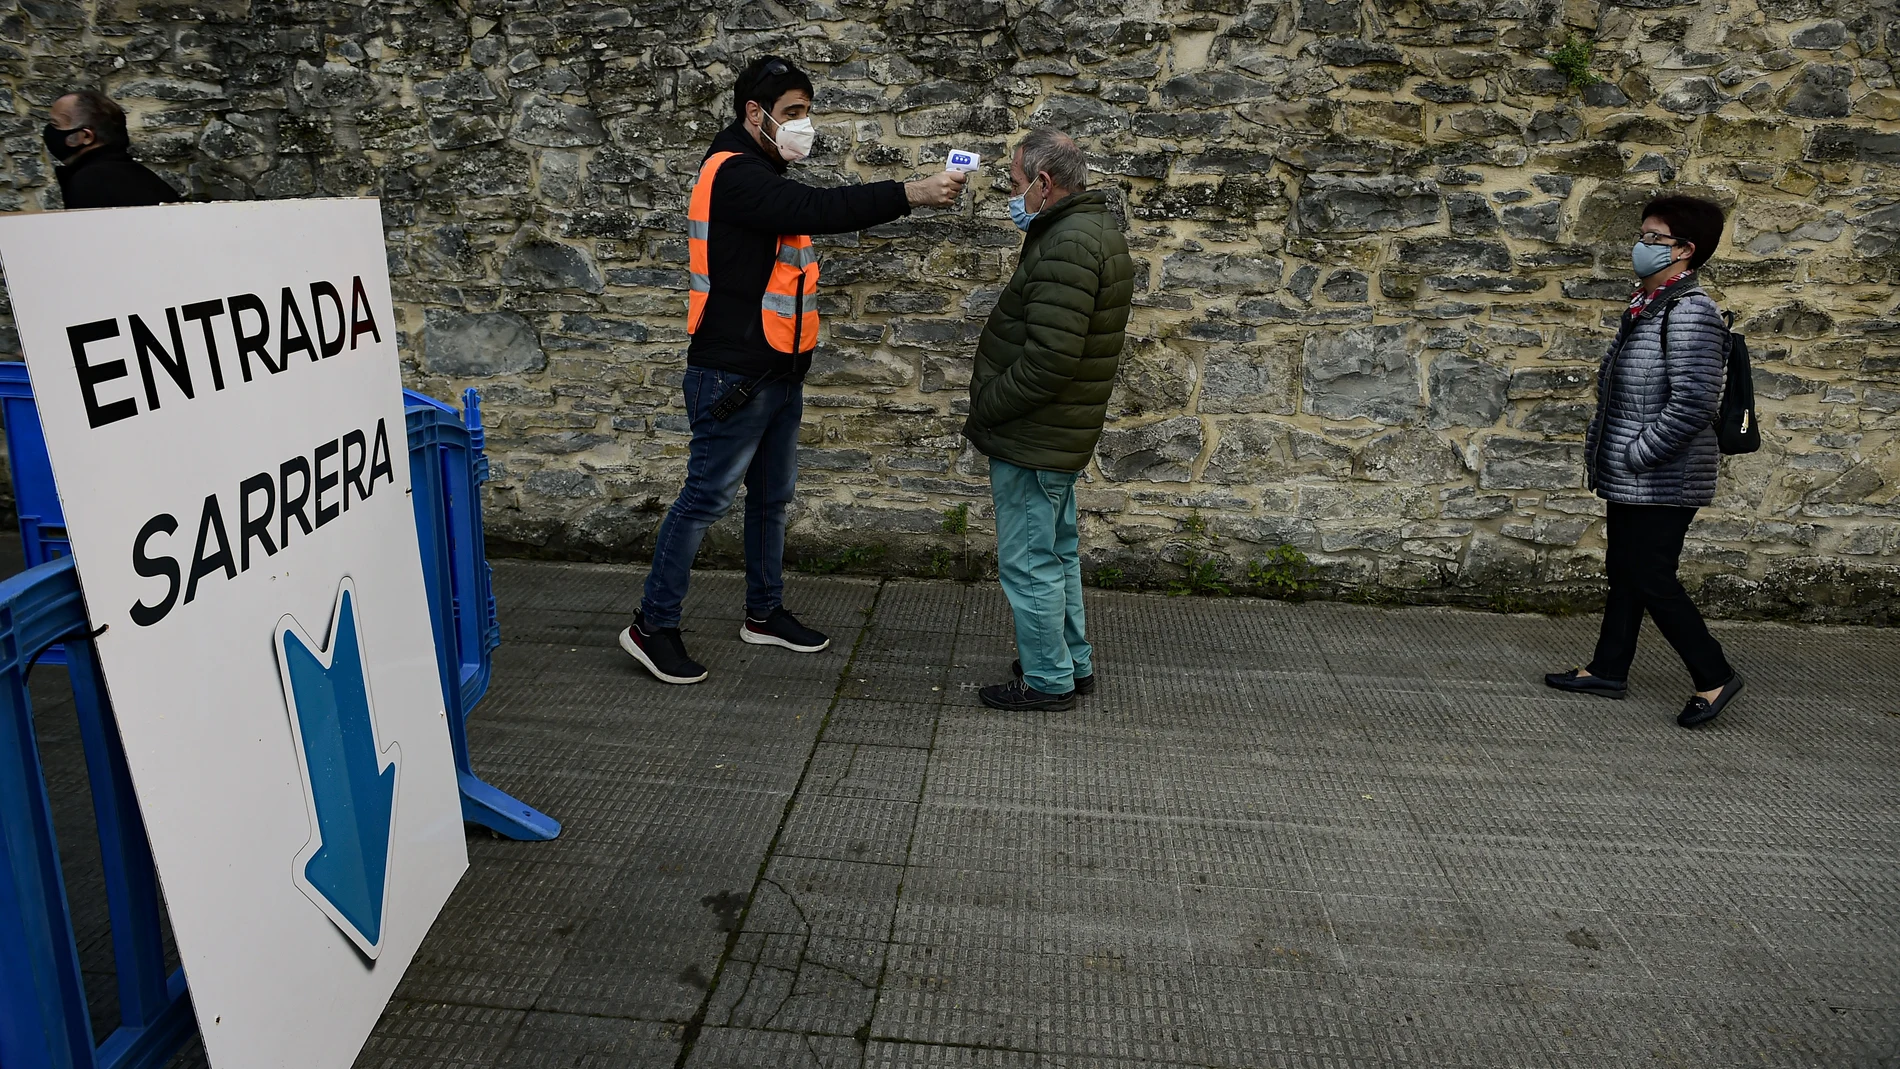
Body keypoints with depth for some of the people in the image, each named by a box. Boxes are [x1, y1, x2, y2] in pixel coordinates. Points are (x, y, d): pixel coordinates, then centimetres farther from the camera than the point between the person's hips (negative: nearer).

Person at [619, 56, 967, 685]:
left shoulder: (764, 174, 17)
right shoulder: (734, 173, -17)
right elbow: (816, 211, -30)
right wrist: (910, 195, -32)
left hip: (778, 373, 10)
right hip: (734, 377, -10)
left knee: (773, 496, 16)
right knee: (705, 499, -4)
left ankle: (765, 613, 29)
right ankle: (652, 626, 7)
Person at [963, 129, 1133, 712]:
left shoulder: (1067, 246, -22)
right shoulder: (1097, 228, 12)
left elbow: (1049, 359, -29)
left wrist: (985, 408, -16)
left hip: (1033, 440, -11)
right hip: (1061, 434, 11)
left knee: (1029, 564, 2)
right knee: (1057, 554, 21)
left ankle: (1047, 680, 15)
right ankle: (1073, 663, 34)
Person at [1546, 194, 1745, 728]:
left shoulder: (1690, 312, -19)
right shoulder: (1647, 306, 11)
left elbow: (1693, 405, -26)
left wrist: (1638, 453, -18)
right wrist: (1607, 450, 15)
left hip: (1662, 480, -10)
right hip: (1631, 479, 10)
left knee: (1652, 579, -3)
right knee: (1624, 571, 16)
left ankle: (1714, 677, 10)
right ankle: (1608, 670, 28)